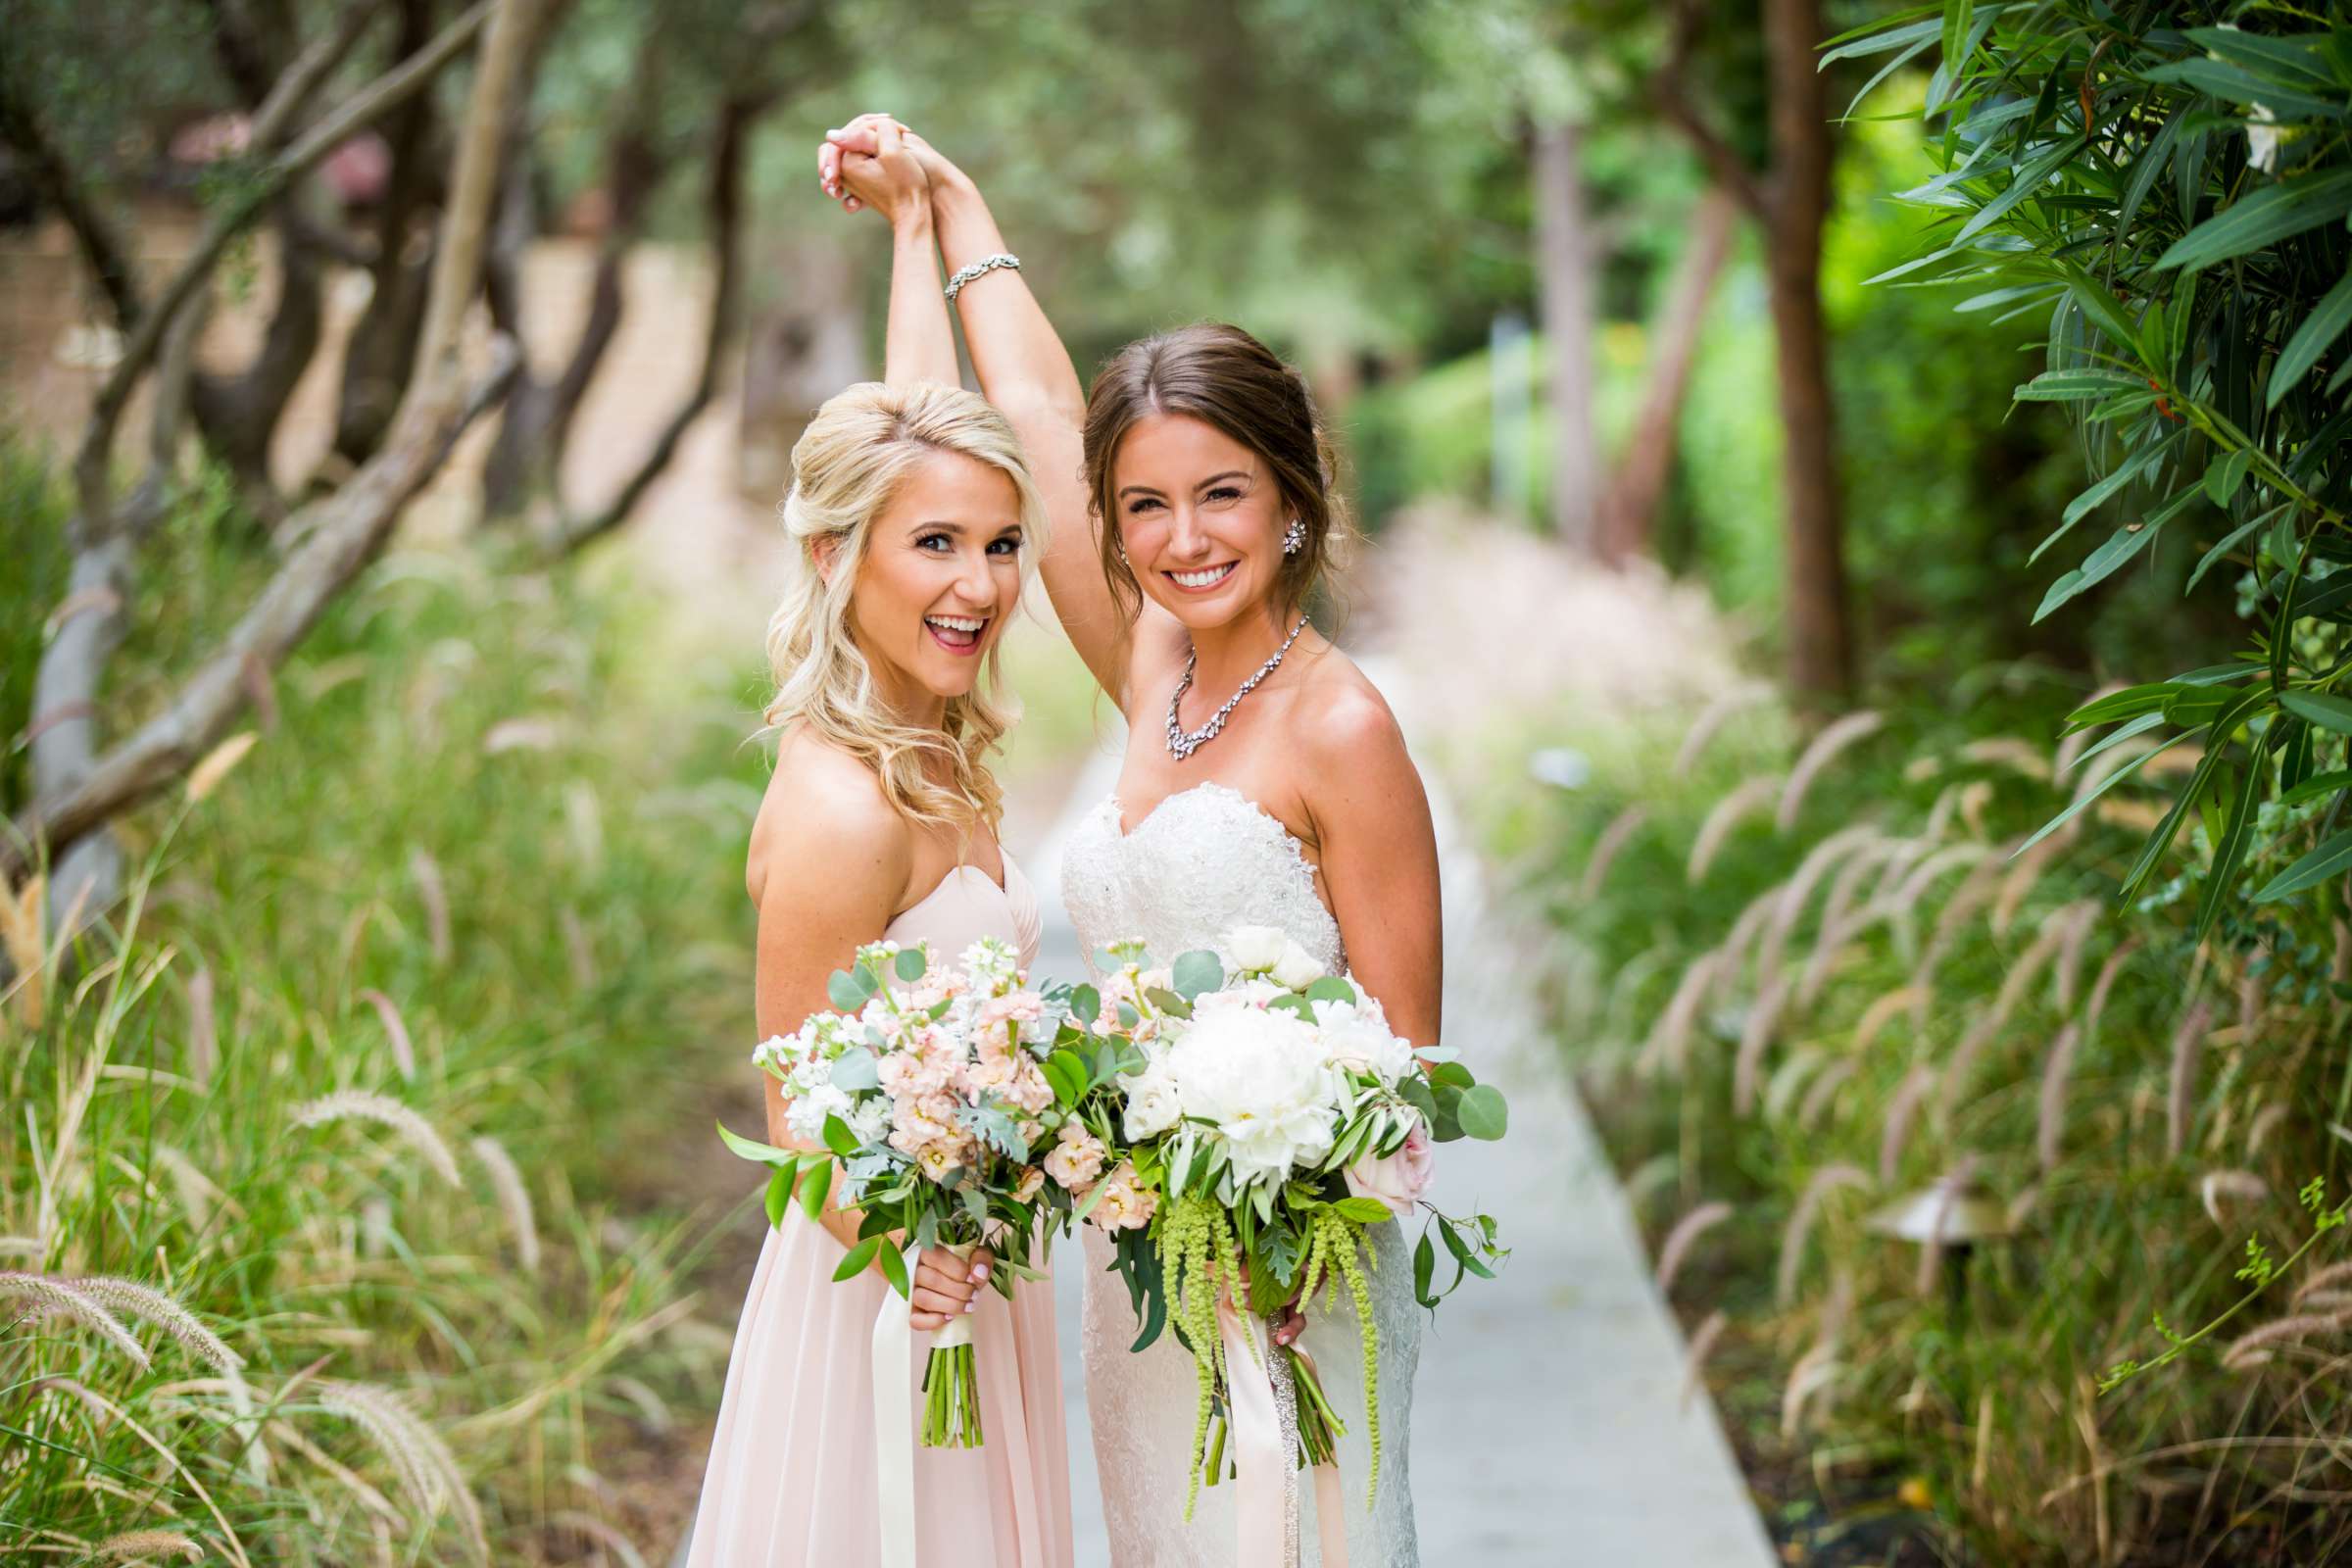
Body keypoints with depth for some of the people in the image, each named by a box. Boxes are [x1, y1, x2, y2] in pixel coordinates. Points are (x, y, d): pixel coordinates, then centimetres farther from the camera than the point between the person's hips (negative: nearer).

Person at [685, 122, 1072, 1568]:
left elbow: (921, 425, 14)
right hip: (881, 1303, -9)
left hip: (961, 1282, 9)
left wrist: (916, 220, 23)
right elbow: (803, 1119, -18)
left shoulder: (934, 743, 1)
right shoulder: (841, 810, -23)